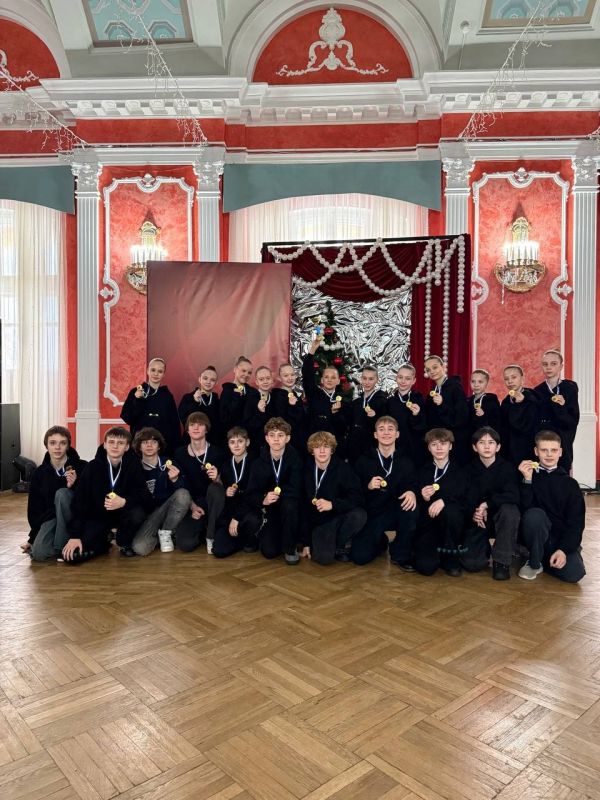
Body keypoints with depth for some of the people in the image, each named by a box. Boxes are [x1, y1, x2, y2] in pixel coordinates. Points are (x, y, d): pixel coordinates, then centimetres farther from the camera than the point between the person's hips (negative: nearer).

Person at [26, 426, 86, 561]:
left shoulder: (81, 467, -11)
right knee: (38, 553, -26)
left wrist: (74, 485, -28)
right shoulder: (39, 473, 0)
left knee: (62, 493, -32)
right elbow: (34, 506, 6)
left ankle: (63, 544, -19)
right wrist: (33, 537, 5)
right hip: (51, 516, 2)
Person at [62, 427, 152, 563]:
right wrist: (75, 535, -18)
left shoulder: (134, 465, -10)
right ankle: (103, 541, 14)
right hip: (98, 516, 0)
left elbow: (145, 497, -15)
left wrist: (124, 502, -36)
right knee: (72, 555, -19)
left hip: (123, 513, 0)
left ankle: (125, 543, -1)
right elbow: (79, 501, -12)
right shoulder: (93, 467, -10)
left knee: (138, 514, -34)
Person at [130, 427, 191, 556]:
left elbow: (181, 492, -7)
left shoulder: (168, 464, -4)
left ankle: (165, 532, -7)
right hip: (146, 514, -1)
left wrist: (174, 479, -26)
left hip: (167, 510, 1)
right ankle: (156, 536, 8)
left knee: (183, 494, -29)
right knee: (139, 547, -29)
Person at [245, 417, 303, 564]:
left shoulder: (295, 459, -13)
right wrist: (263, 500, -28)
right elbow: (251, 495, -9)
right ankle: (264, 534, 21)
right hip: (268, 510, 1)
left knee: (289, 505, -36)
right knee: (269, 551, -16)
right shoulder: (259, 463, -6)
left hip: (289, 507, -1)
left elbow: (295, 491, -20)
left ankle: (290, 548, -13)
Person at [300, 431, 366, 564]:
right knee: (323, 557, -28)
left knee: (359, 515, -32)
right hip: (319, 522, 0)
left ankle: (339, 545, -4)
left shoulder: (343, 469, -8)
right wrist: (306, 542, 2)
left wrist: (333, 504, -31)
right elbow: (303, 507, 1)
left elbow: (358, 499, -13)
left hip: (341, 516, 1)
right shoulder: (307, 471, -3)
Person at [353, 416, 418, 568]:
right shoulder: (364, 461, 0)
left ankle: (401, 554, -10)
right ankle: (381, 541, 20)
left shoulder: (406, 462, 2)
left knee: (411, 504, -34)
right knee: (359, 556, -19)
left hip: (397, 513, 0)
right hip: (372, 514, 0)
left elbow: (412, 486, -3)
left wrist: (412, 492, -26)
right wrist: (368, 487, -20)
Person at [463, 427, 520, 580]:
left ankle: (501, 561, -17)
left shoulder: (507, 467, -6)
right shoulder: (470, 470, 0)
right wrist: (475, 512, -29)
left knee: (510, 509, -37)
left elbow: (512, 496, -20)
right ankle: (486, 547, 19)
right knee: (471, 564, -19)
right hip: (479, 520, 1)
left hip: (500, 517, -1)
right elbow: (466, 499, -9)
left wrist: (486, 504, -26)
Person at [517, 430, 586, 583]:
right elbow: (524, 510, -13)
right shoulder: (528, 476, 1)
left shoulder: (570, 484, 5)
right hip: (537, 537, -2)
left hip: (563, 538, 2)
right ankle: (534, 563, -10)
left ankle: (546, 559, 10)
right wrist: (527, 480, -22)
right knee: (535, 514, -33)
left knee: (574, 574, -25)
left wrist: (564, 549, -15)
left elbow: (576, 521, -1)